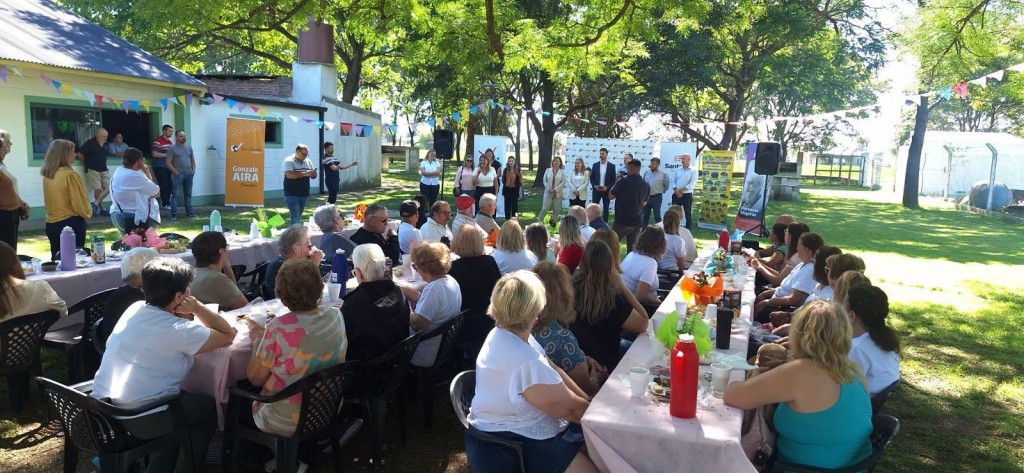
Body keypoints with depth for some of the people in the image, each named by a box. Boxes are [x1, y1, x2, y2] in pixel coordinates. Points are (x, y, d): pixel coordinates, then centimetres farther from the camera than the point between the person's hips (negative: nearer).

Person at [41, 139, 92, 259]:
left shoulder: (47, 175, 4)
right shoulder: (70, 175, -17)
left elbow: (49, 200, 12)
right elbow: (79, 203, -13)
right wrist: (88, 213, 5)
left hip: (51, 224, 7)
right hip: (71, 223, -7)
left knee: (57, 258, 15)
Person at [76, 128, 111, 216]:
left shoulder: (105, 144, 7)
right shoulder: (90, 143, -12)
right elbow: (79, 154, -10)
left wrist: (102, 163, 12)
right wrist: (88, 162, 2)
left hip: (104, 170, 6)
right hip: (93, 170, -6)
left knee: (108, 188, -3)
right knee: (98, 189, -4)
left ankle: (96, 204, 4)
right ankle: (102, 209, 4)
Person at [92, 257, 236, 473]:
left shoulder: (135, 309, 2)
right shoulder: (179, 330, -20)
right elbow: (228, 335, -6)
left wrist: (189, 314, 3)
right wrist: (197, 307, -7)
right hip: (137, 420, -7)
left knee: (185, 398, 29)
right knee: (208, 407, 17)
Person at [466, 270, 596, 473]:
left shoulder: (503, 334, 0)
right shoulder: (527, 362, -31)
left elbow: (554, 371, 7)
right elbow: (569, 408, -18)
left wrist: (589, 401, 3)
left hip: (513, 428, 10)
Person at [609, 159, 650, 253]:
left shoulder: (624, 181, -13)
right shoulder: (646, 185, 6)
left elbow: (610, 196, -2)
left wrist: (616, 182, 8)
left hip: (622, 221, -5)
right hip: (636, 222, 5)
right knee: (633, 248, 10)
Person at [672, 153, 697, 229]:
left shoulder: (693, 170, -3)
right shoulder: (678, 170, 11)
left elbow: (692, 184, -13)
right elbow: (673, 182, 8)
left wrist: (681, 190, -14)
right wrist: (676, 190, -11)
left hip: (687, 195, -4)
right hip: (676, 195, 5)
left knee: (688, 215, 2)